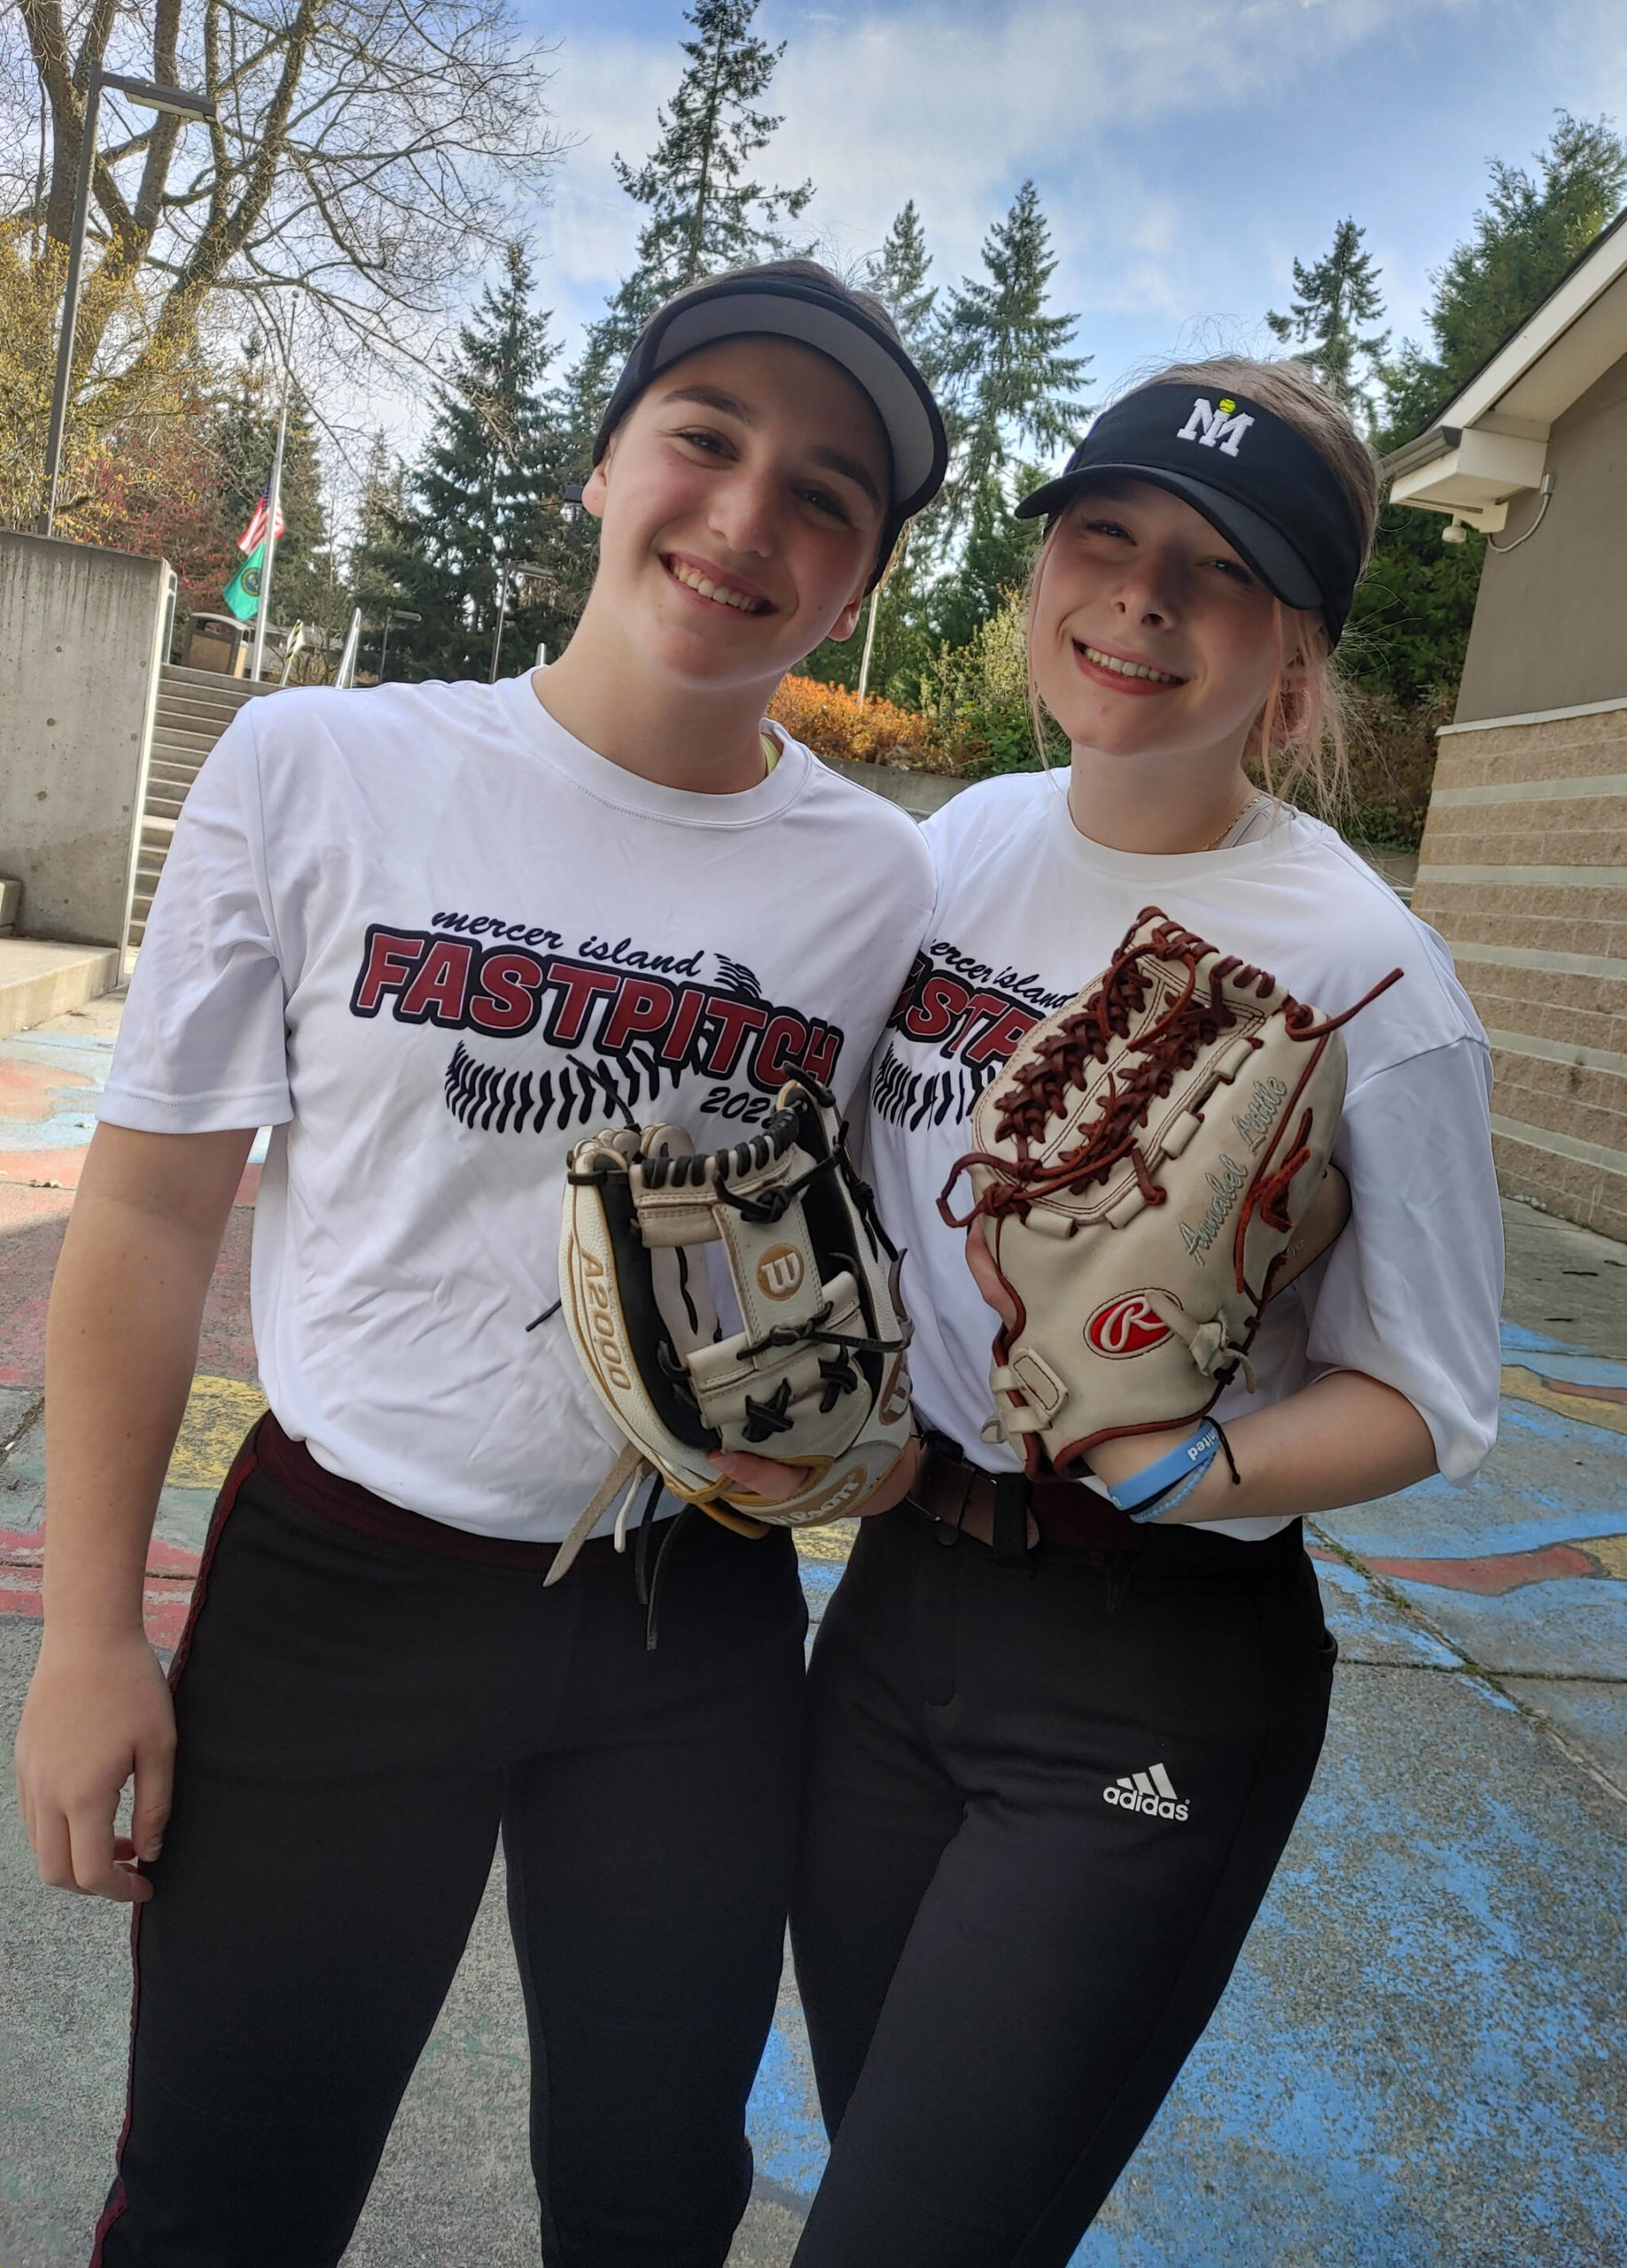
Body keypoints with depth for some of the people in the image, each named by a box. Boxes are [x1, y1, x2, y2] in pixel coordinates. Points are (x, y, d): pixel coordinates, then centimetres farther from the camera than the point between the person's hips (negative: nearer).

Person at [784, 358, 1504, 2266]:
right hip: (897, 1588, 6)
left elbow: (1418, 1400, -10)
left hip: (1153, 1686, -5)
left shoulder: (1365, 977, -17)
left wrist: (1158, 1465, -27)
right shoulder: (969, 840, 0)